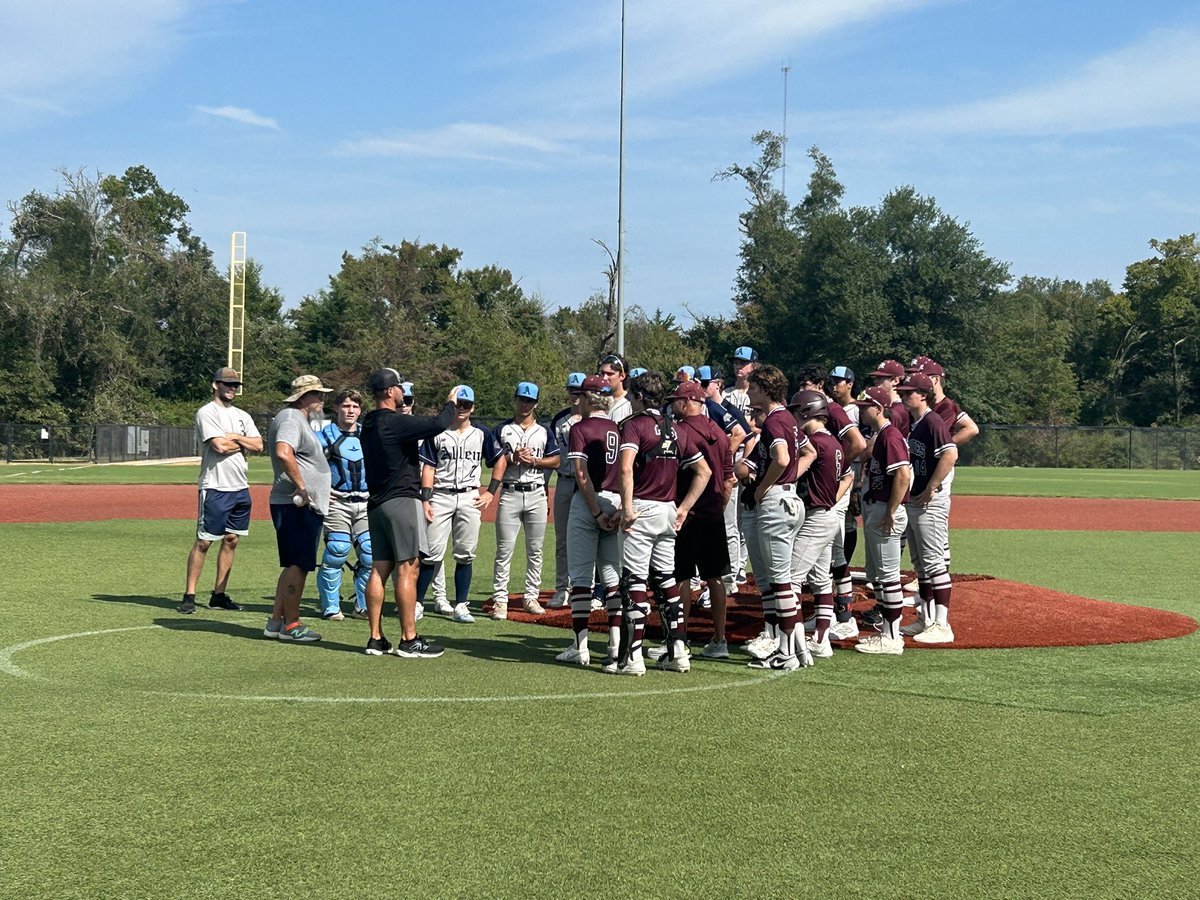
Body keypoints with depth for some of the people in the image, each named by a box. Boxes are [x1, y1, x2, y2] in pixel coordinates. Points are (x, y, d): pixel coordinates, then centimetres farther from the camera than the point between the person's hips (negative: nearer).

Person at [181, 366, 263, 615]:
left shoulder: (242, 416, 17)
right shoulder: (206, 412, -5)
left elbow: (259, 446, 5)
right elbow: (219, 446, -17)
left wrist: (234, 437, -7)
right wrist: (244, 443, -1)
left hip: (241, 487, 7)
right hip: (215, 488, -7)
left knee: (231, 540, 8)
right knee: (203, 542, -6)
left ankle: (219, 595, 14)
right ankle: (189, 595, -2)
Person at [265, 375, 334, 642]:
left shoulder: (300, 420, 21)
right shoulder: (291, 418, -13)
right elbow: (283, 452, -30)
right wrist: (301, 487, -26)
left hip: (305, 504, 11)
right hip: (297, 506, -11)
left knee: (294, 565, 14)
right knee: (298, 565, -6)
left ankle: (276, 622, 18)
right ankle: (290, 625, 0)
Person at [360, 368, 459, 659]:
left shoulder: (370, 424, 12)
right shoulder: (396, 422, -15)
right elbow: (438, 425, -21)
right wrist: (451, 403, -3)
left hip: (377, 503, 9)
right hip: (401, 501, -9)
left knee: (380, 568, 9)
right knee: (407, 568, -6)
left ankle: (376, 639, 10)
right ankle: (409, 640, -6)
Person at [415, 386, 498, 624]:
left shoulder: (481, 434, 7)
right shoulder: (437, 433, 3)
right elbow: (428, 468, 1)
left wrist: (490, 493, 3)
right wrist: (425, 500, -7)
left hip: (469, 498, 2)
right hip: (440, 496, -2)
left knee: (465, 554, 2)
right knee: (432, 552, -6)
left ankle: (461, 606, 8)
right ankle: (417, 602, 2)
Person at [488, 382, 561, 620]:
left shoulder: (544, 431, 11)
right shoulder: (502, 430, 8)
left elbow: (555, 461, 6)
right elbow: (496, 462, 1)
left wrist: (533, 461, -8)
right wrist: (514, 458, -15)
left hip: (536, 494, 2)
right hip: (510, 493, -2)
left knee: (535, 550, 5)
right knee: (504, 549, -4)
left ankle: (531, 597, 12)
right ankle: (500, 599, -3)